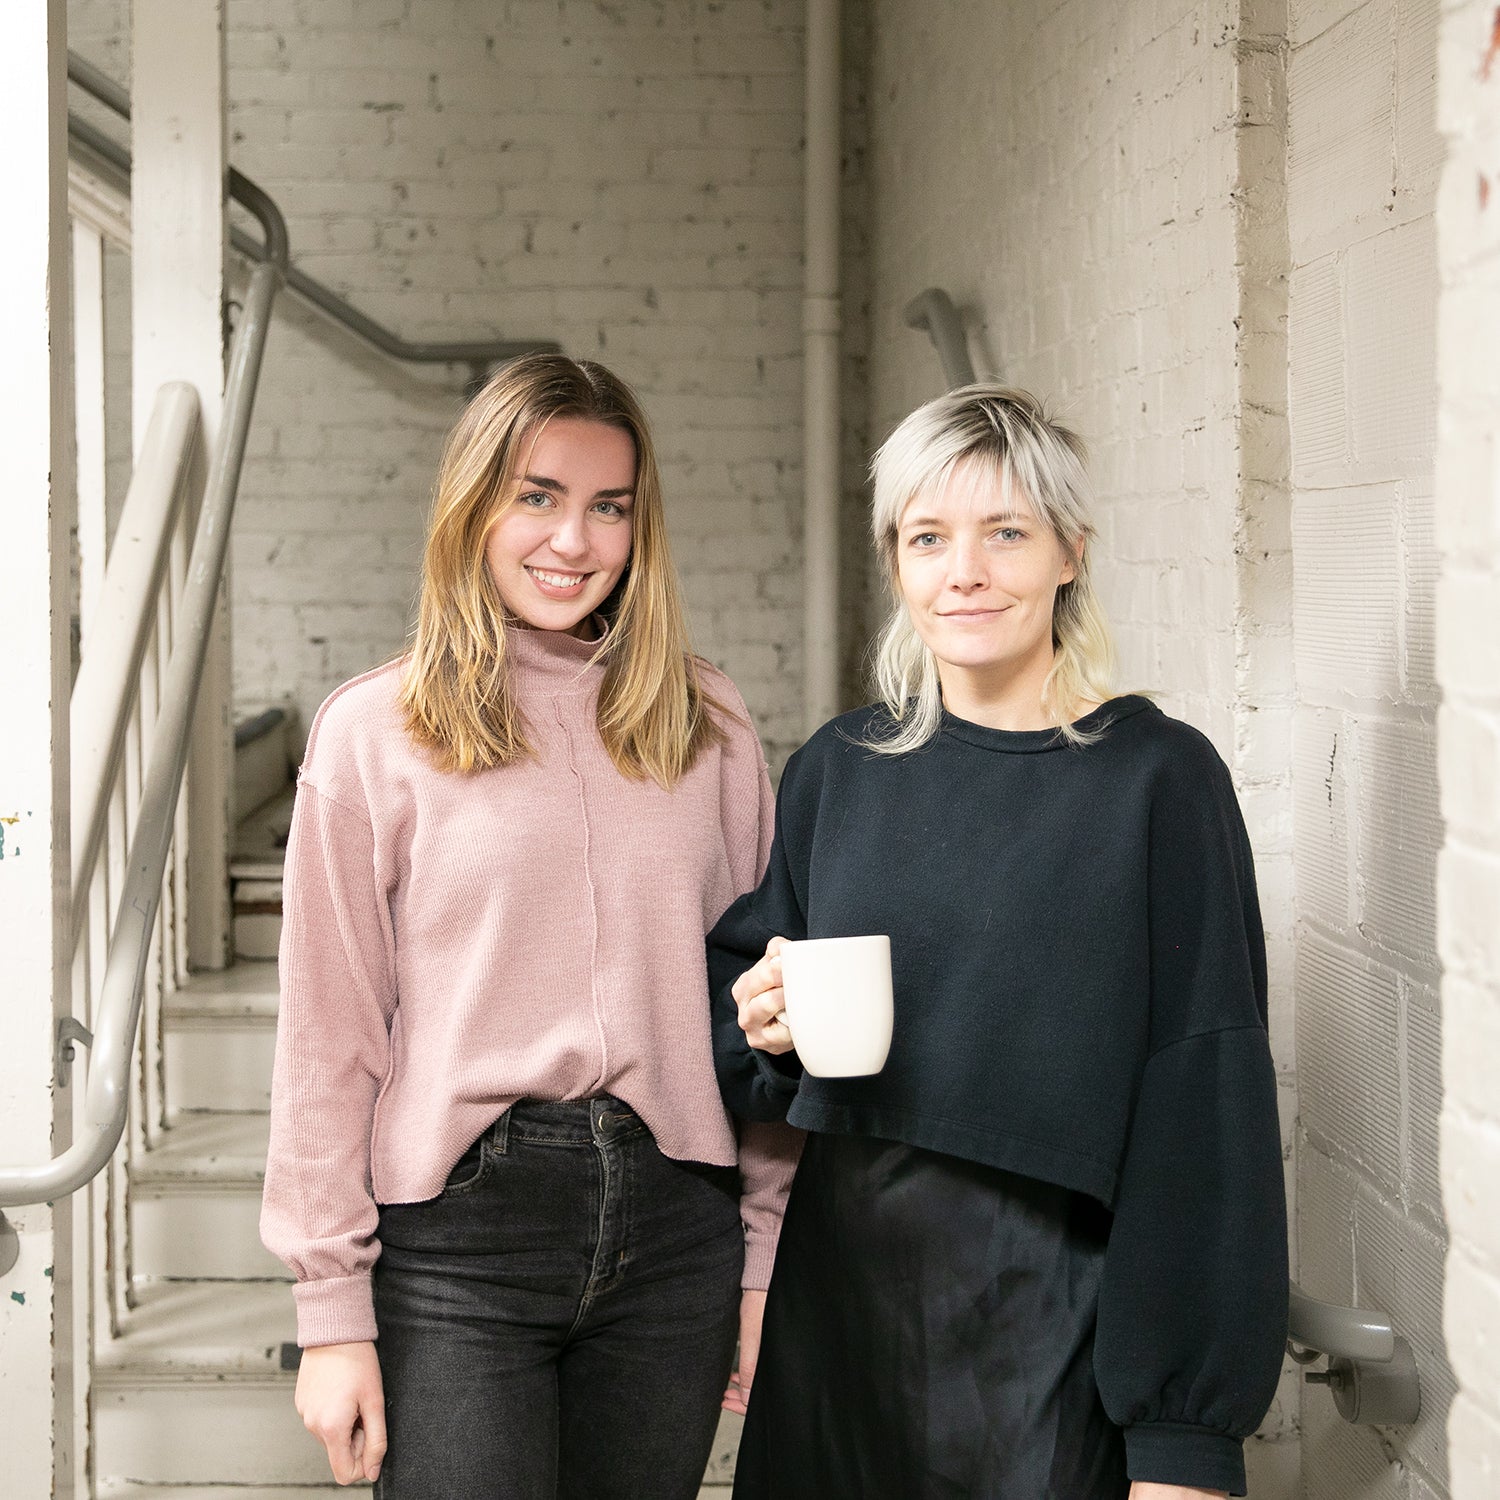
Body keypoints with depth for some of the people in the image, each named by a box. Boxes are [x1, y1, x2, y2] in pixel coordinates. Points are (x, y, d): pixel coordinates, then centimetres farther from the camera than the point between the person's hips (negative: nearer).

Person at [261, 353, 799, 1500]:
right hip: (458, 1233, -2)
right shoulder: (374, 733, 0)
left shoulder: (708, 728, 8)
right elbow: (329, 1038, -1)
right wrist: (333, 1308, -3)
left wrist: (769, 1255, 8)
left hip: (675, 1228, 3)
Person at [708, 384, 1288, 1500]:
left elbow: (1203, 1112, -10)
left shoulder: (1157, 779, -7)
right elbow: (736, 1000, 17)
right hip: (845, 1280, 4)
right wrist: (763, 1026, -8)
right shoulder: (837, 772, 6)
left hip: (1056, 1303, -4)